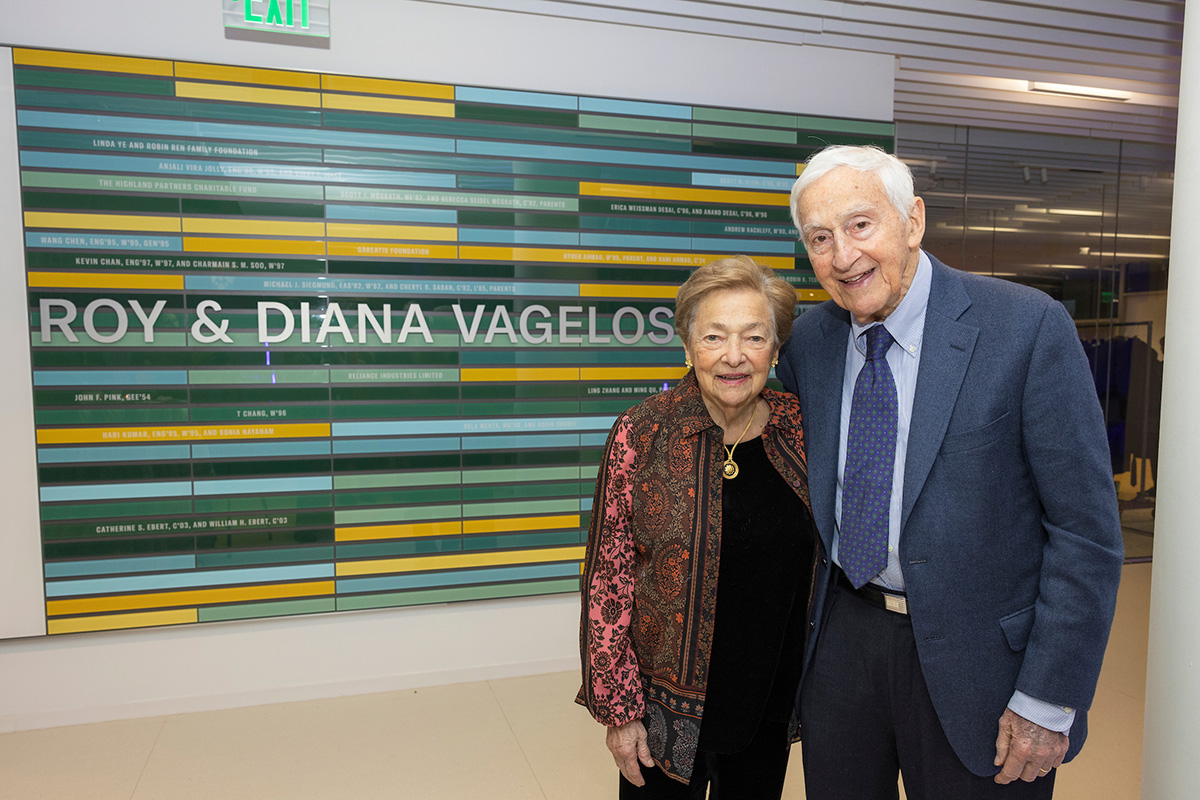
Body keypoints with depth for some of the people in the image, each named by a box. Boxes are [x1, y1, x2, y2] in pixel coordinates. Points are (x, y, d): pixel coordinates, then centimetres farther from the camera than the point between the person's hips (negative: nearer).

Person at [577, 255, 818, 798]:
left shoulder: (797, 428, -5)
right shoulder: (640, 436, -15)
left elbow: (820, 560, 7)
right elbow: (609, 579, -10)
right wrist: (619, 708, -9)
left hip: (773, 707, 3)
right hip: (669, 707, -3)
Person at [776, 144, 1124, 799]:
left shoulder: (1028, 327, -16)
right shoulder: (808, 339, -1)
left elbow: (1086, 529, -13)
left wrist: (1050, 700, -13)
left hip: (974, 656, -4)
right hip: (842, 634, 4)